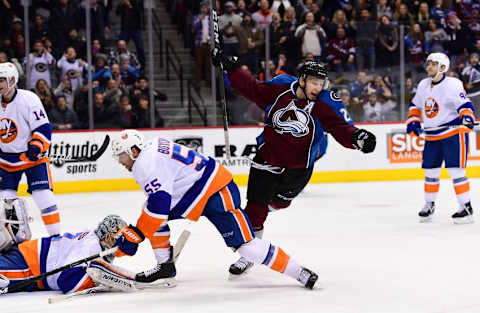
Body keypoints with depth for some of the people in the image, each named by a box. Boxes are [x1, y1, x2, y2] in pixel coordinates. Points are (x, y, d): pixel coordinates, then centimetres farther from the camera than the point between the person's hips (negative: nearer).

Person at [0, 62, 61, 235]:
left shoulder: (28, 99, -16)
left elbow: (43, 128, -17)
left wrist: (36, 147, -29)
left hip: (33, 156, -5)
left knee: (43, 194, -13)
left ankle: (55, 235, -7)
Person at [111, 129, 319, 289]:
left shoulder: (148, 162, -18)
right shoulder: (152, 150, 14)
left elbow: (159, 203, -28)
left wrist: (134, 236, -25)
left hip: (217, 194, -11)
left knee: (244, 243, -13)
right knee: (152, 215, 6)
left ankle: (298, 272, -7)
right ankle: (165, 265, 12)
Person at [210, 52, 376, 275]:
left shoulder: (326, 104, -14)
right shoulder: (279, 91, -9)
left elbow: (340, 128, -22)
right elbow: (251, 89, 3)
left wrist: (356, 137, -42)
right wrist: (230, 67, -1)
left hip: (299, 166, 0)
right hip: (269, 155, 0)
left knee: (278, 202, 16)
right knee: (256, 203, -3)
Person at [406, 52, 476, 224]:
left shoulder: (453, 84, -13)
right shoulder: (423, 85, 9)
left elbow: (465, 105, -16)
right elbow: (416, 105, 22)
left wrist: (467, 118, -35)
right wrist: (413, 121, 9)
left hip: (453, 134, -7)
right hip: (432, 137, 7)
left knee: (456, 171, -11)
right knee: (430, 171, 12)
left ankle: (466, 207, -6)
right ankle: (429, 205, 26)